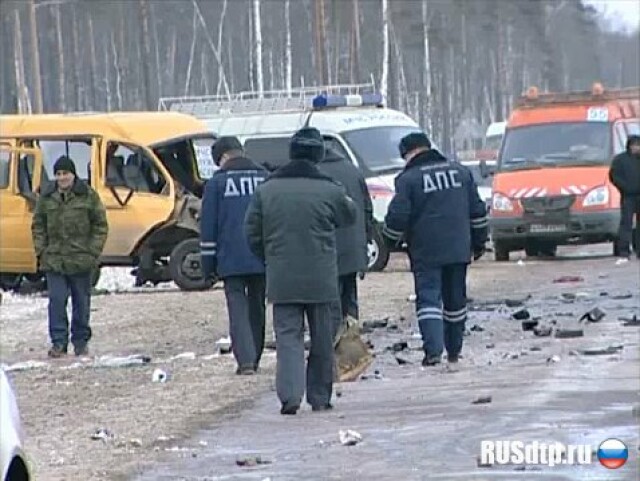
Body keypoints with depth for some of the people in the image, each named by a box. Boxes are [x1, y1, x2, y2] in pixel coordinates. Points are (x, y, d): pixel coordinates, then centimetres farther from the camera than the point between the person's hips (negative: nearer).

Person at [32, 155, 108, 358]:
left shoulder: (88, 195, -2)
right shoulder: (46, 197, 4)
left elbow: (101, 226, 1)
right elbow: (38, 226, 10)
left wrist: (93, 252, -6)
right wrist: (41, 251, 0)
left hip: (81, 260, -1)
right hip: (54, 259, 1)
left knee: (81, 302, 8)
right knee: (56, 300, -4)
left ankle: (81, 341, 20)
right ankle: (58, 342, 1)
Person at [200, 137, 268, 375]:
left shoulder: (217, 183, -1)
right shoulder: (264, 178, 8)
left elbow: (208, 227, -1)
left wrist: (208, 264, 4)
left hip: (231, 260, -3)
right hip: (262, 259, 3)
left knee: (238, 308, -4)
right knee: (256, 308, 14)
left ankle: (246, 360, -18)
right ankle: (253, 359, 19)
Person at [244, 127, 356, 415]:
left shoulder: (267, 190, 0)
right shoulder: (329, 191, -7)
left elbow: (253, 234, 5)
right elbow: (349, 217, 12)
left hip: (282, 280, 1)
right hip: (321, 279, -1)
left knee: (287, 337, 1)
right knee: (322, 340, 11)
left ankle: (290, 396, -16)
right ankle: (320, 398, 16)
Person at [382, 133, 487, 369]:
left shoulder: (408, 178, -8)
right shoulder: (461, 172, 10)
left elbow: (398, 217, -11)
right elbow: (477, 211, 13)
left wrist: (390, 238, 9)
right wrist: (479, 242, 21)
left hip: (426, 253, -5)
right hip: (458, 250, 5)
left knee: (428, 298, -5)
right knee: (455, 299, 14)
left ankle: (433, 350, -21)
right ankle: (454, 352, 21)